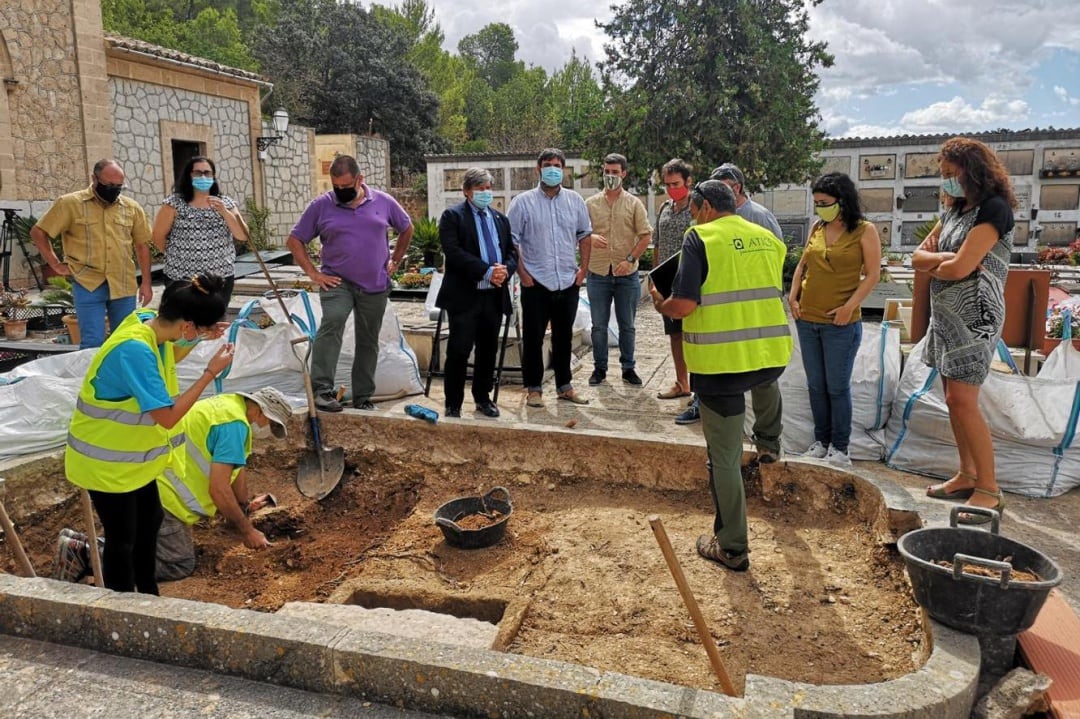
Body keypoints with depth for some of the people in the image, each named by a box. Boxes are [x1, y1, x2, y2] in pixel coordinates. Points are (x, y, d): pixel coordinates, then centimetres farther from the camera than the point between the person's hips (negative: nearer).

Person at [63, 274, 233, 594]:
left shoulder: (149, 321, -9)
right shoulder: (135, 349, -34)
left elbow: (164, 362, 14)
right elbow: (167, 417, -32)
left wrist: (197, 340, -3)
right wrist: (211, 372, -29)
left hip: (132, 453, 10)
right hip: (107, 460, -9)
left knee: (149, 520, 21)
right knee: (123, 538, 4)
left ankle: (148, 595, 40)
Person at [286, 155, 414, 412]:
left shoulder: (383, 202, 3)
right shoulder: (321, 206, -1)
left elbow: (407, 229, 18)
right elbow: (294, 240, 4)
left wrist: (395, 261, 11)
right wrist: (313, 273, -4)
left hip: (375, 285, 2)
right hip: (337, 282, -2)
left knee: (368, 341, 8)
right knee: (331, 324, -27)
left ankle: (363, 397, 19)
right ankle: (322, 389, -26)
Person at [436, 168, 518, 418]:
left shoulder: (500, 219, 17)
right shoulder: (452, 216, -1)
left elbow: (512, 251, 15)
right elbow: (454, 253, -14)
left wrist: (505, 270, -8)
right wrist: (487, 272, -19)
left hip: (494, 296, 6)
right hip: (464, 296, -5)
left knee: (488, 351, 13)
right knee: (459, 351, -3)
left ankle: (483, 398, 28)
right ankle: (453, 405, 9)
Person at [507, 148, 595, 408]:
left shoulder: (575, 201, 7)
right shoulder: (523, 202, -3)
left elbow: (585, 235, 15)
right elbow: (511, 241, -3)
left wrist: (583, 269, 7)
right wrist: (522, 273, -9)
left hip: (568, 282, 4)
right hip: (536, 283, -3)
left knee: (564, 337, 14)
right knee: (533, 338, 4)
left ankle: (564, 386, 27)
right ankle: (533, 389, 15)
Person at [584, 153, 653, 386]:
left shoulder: (634, 203, 3)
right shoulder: (591, 203, 6)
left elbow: (646, 236, 0)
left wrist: (630, 259, -11)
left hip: (627, 274, 0)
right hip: (598, 273, 1)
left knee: (627, 325, 8)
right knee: (599, 325, 6)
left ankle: (628, 368, 20)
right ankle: (599, 368, 18)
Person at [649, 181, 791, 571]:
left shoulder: (700, 237, -8)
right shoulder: (768, 238, 11)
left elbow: (684, 305, -16)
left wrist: (660, 304, 5)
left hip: (721, 362, -6)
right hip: (773, 353, 6)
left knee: (725, 457, 6)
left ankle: (732, 547, 16)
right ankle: (768, 443, 59)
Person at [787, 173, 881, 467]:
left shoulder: (865, 230, -4)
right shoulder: (817, 228, 9)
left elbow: (872, 274, -7)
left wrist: (849, 306, -16)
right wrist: (793, 296, 3)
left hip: (841, 323, -5)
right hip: (807, 320, 5)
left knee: (837, 387, 2)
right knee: (816, 385, 11)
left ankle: (840, 447, 14)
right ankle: (821, 441, 24)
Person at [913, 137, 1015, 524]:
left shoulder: (993, 209, -12)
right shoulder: (955, 210, 15)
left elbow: (959, 269, -21)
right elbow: (918, 257, 10)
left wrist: (934, 266, 0)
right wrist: (946, 258, -11)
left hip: (974, 316, -9)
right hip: (947, 315, 9)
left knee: (963, 400, -12)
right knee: (954, 399, 11)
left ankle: (989, 489, -4)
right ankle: (967, 476, 21)